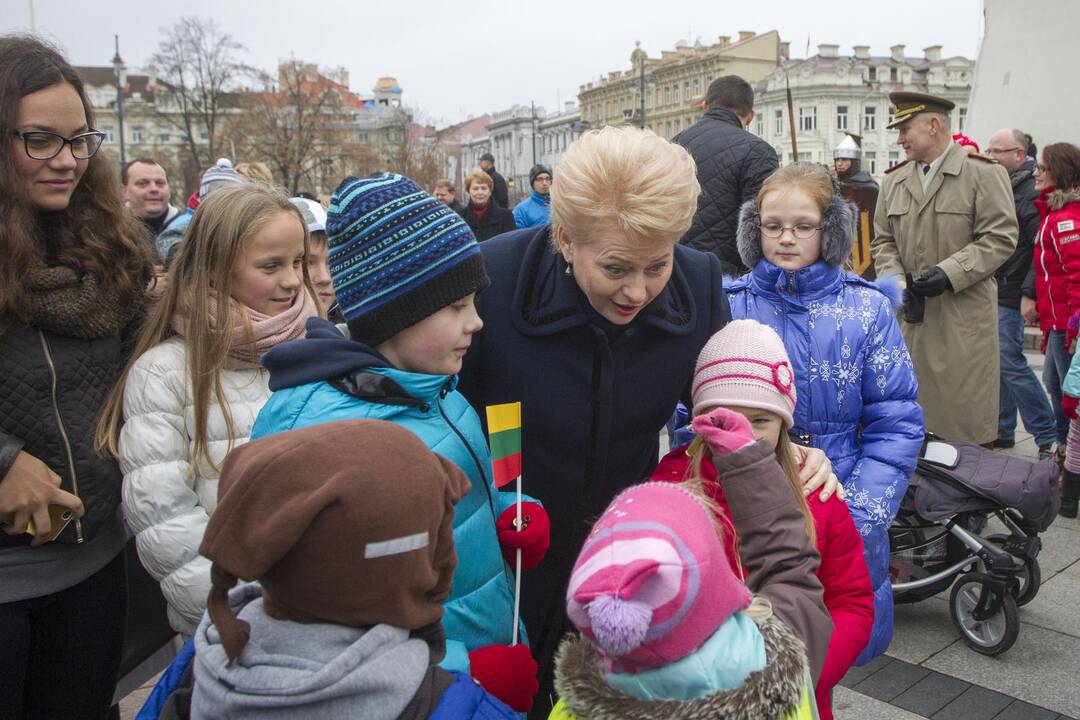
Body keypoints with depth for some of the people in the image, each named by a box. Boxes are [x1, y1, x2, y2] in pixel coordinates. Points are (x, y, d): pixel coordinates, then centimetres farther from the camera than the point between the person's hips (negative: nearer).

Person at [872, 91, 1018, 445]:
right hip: (911, 316, 5)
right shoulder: (894, 180, 12)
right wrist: (896, 280, -4)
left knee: (967, 412, 1)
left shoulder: (984, 173, -3)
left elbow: (1000, 238, -7)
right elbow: (884, 241, 14)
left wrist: (949, 274, -17)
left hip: (965, 318, -4)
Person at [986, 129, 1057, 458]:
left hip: (1009, 294, -8)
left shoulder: (1030, 192, -13)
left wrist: (1030, 293, -21)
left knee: (1010, 363, -7)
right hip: (985, 291, 8)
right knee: (997, 363, 12)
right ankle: (1001, 431, 22)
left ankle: (1049, 435, 6)